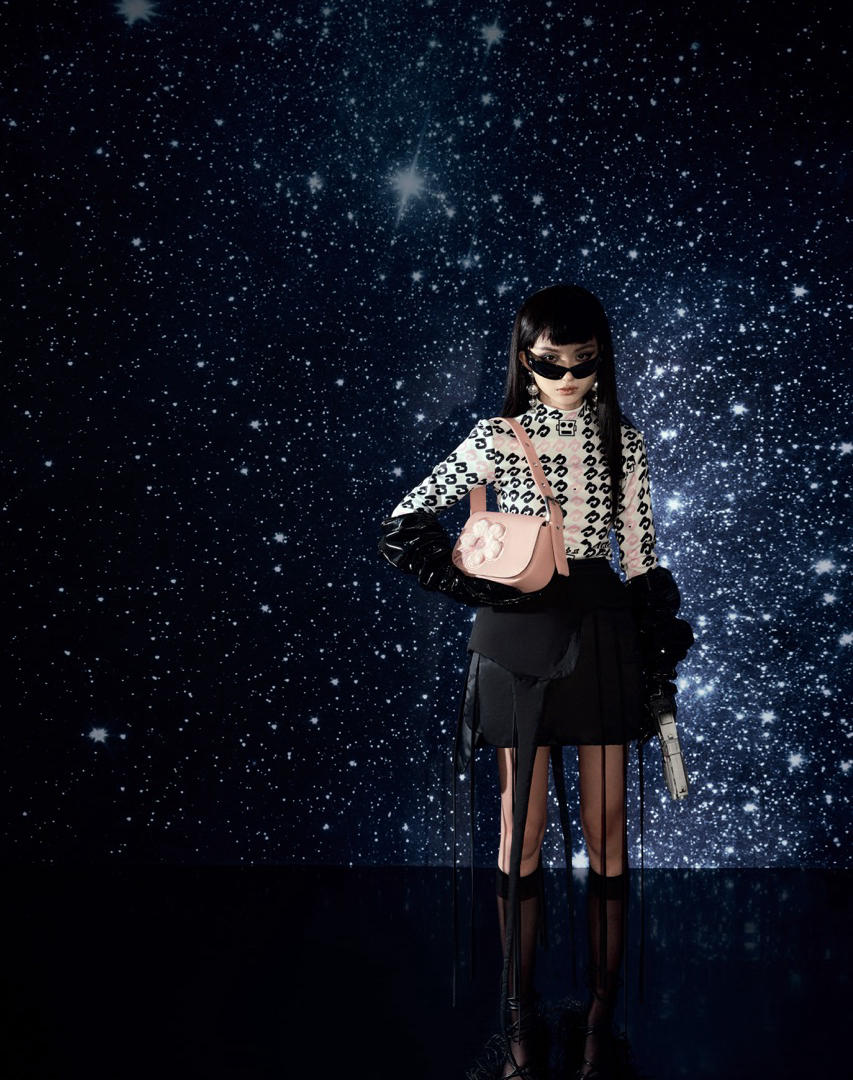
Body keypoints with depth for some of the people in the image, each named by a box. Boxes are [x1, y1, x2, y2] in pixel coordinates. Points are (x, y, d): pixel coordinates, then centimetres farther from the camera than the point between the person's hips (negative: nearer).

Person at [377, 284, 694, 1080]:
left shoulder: (623, 442, 6)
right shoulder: (497, 440, 0)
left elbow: (641, 557, 8)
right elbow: (403, 526, 1)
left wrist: (660, 660, 4)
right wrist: (481, 588, -6)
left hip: (603, 634, 2)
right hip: (519, 640, -2)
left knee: (605, 827, 4)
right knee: (522, 828, 4)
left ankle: (601, 1010, 16)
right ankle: (519, 1015, 15)